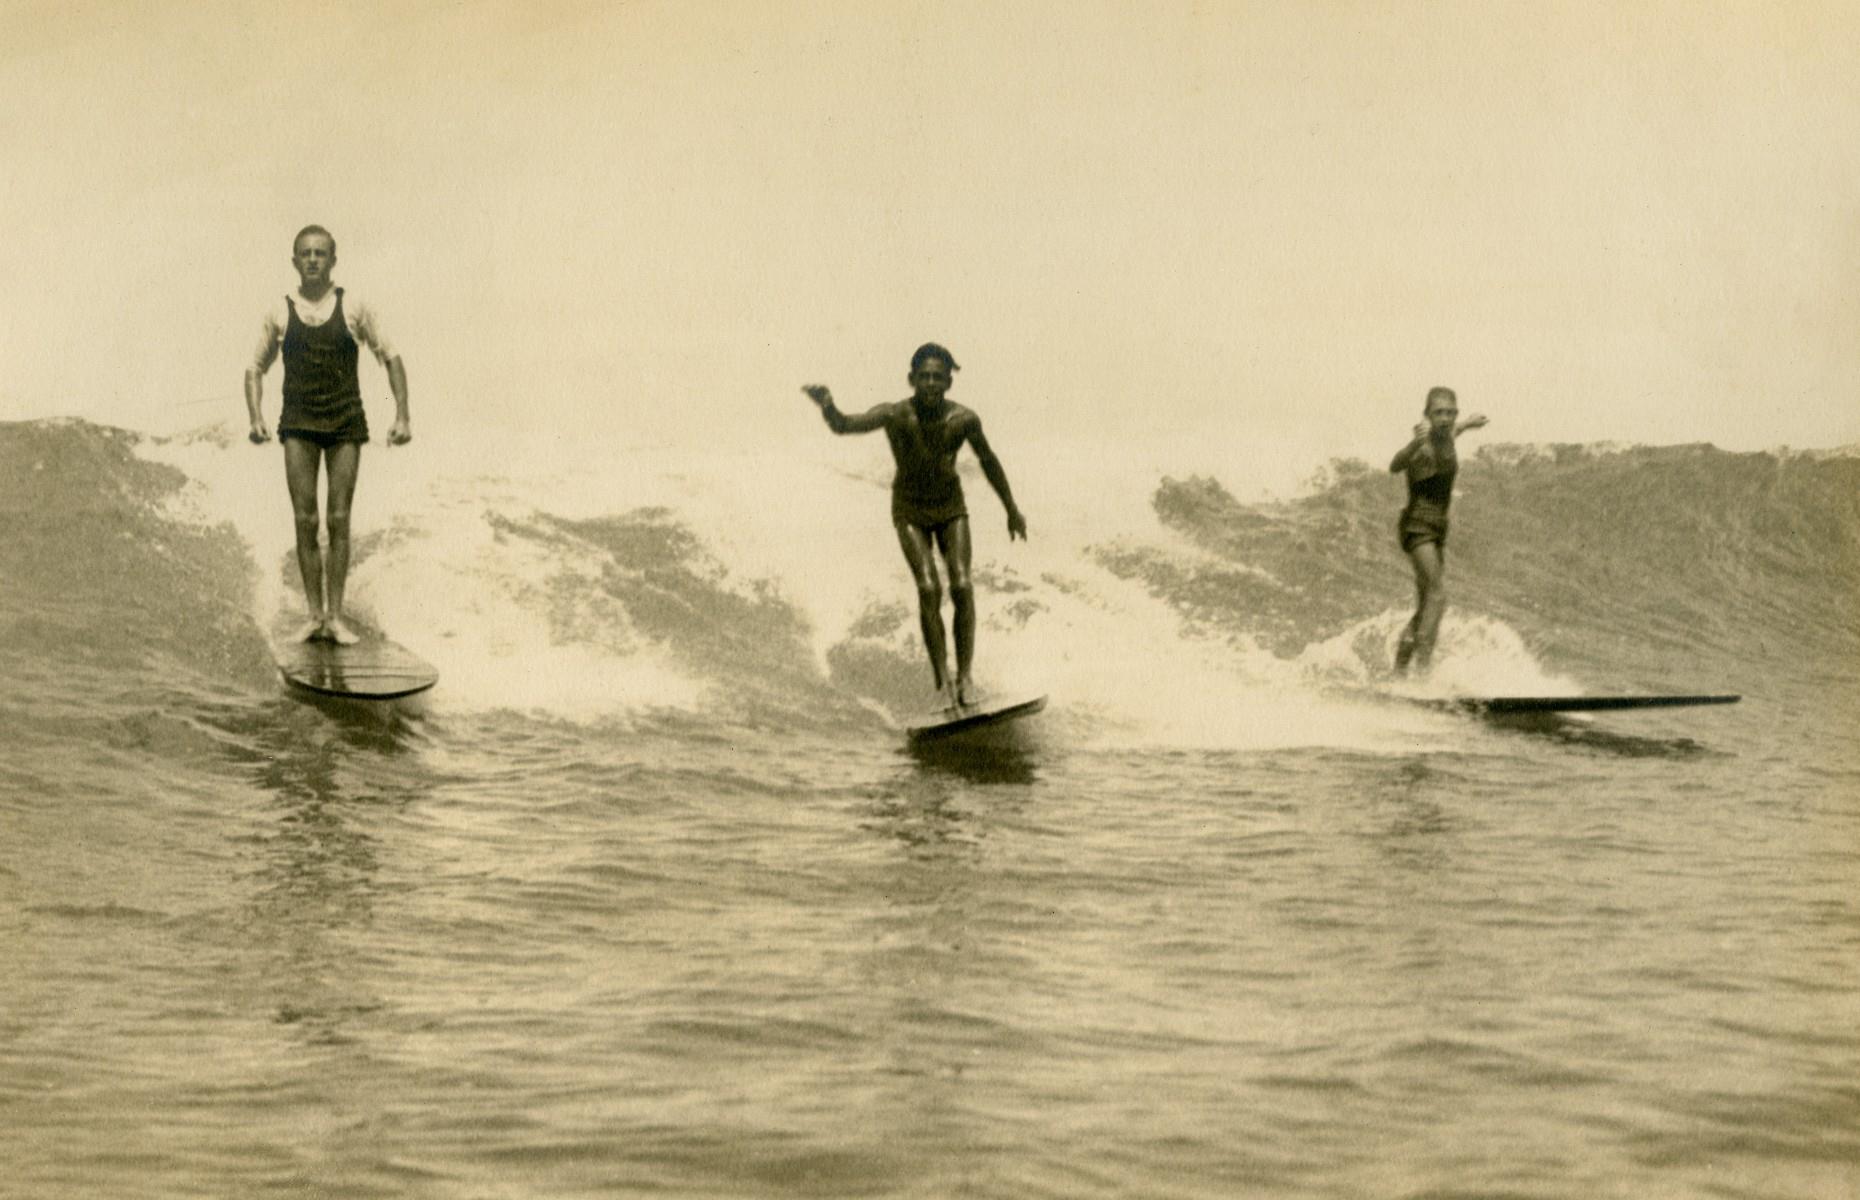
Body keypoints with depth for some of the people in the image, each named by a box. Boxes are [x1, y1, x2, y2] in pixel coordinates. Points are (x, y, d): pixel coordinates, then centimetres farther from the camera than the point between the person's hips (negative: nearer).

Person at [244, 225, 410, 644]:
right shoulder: (280, 314, 5)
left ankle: (336, 615, 4)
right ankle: (315, 614, 2)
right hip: (298, 423, 1)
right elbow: (256, 369, 13)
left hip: (345, 422, -1)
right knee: (305, 520, -3)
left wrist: (402, 416, -2)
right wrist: (255, 418, -2)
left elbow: (390, 358, 7)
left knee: (338, 519, -2)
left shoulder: (352, 310, 3)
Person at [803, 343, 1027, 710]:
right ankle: (942, 679, -10)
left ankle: (965, 675, -5)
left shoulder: (964, 419, -21)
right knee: (928, 588, -16)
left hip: (951, 508, 2)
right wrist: (827, 405, -68)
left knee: (962, 587, -13)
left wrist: (1012, 509, 9)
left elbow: (988, 461, -2)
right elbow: (843, 426, -44)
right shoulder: (895, 415, -27)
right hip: (910, 511, -2)